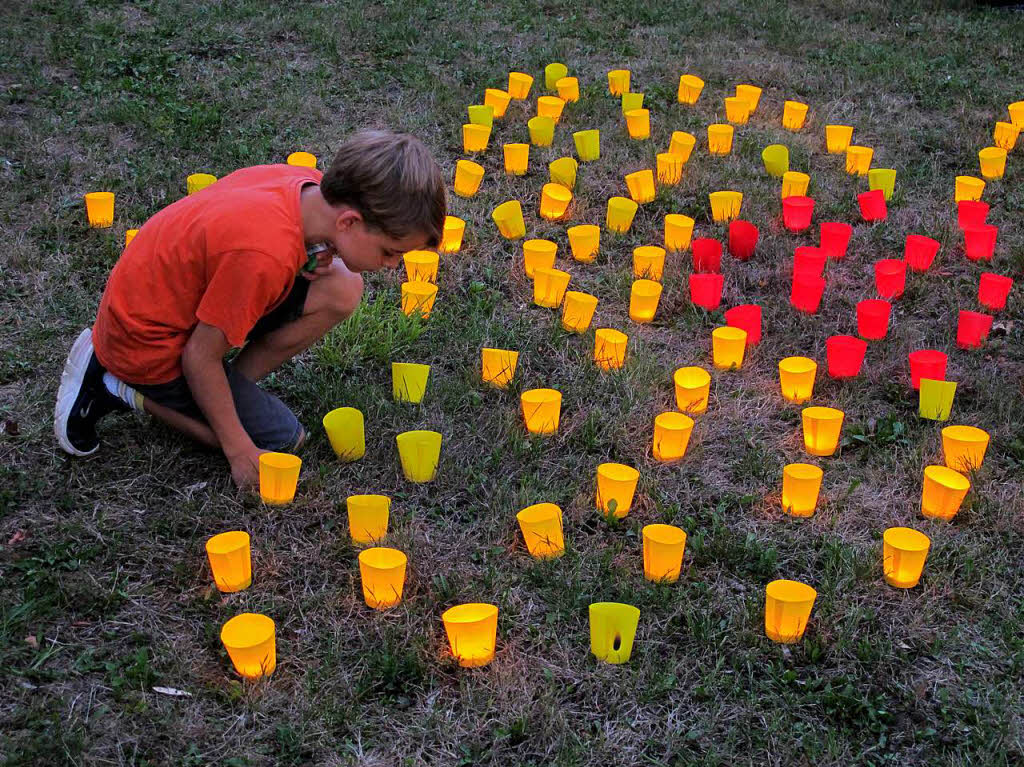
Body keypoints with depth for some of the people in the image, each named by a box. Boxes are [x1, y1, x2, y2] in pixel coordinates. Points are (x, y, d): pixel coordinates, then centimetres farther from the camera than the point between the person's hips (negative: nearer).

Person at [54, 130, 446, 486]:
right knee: (283, 440, -2)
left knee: (342, 290, -8)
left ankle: (233, 388, 3)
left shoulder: (307, 185, -13)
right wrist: (240, 451, -15)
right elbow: (200, 357, -25)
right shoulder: (266, 256, -38)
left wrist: (313, 258, -11)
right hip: (149, 342, -8)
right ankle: (126, 389, 0)